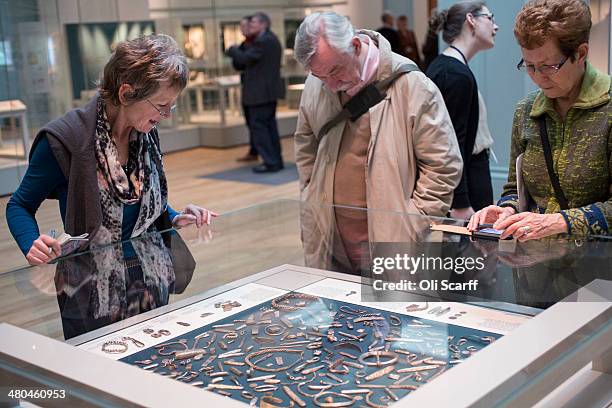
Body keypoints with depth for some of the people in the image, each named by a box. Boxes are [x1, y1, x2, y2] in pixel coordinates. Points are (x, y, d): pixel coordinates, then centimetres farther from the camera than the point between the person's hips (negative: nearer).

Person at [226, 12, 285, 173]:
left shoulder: (262, 41, -17)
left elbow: (244, 59, -18)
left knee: (258, 126, -6)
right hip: (269, 90, 10)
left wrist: (232, 49, -2)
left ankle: (270, 162, -7)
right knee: (268, 125, 13)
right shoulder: (272, 39, 16)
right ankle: (276, 160, 16)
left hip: (260, 92, -10)